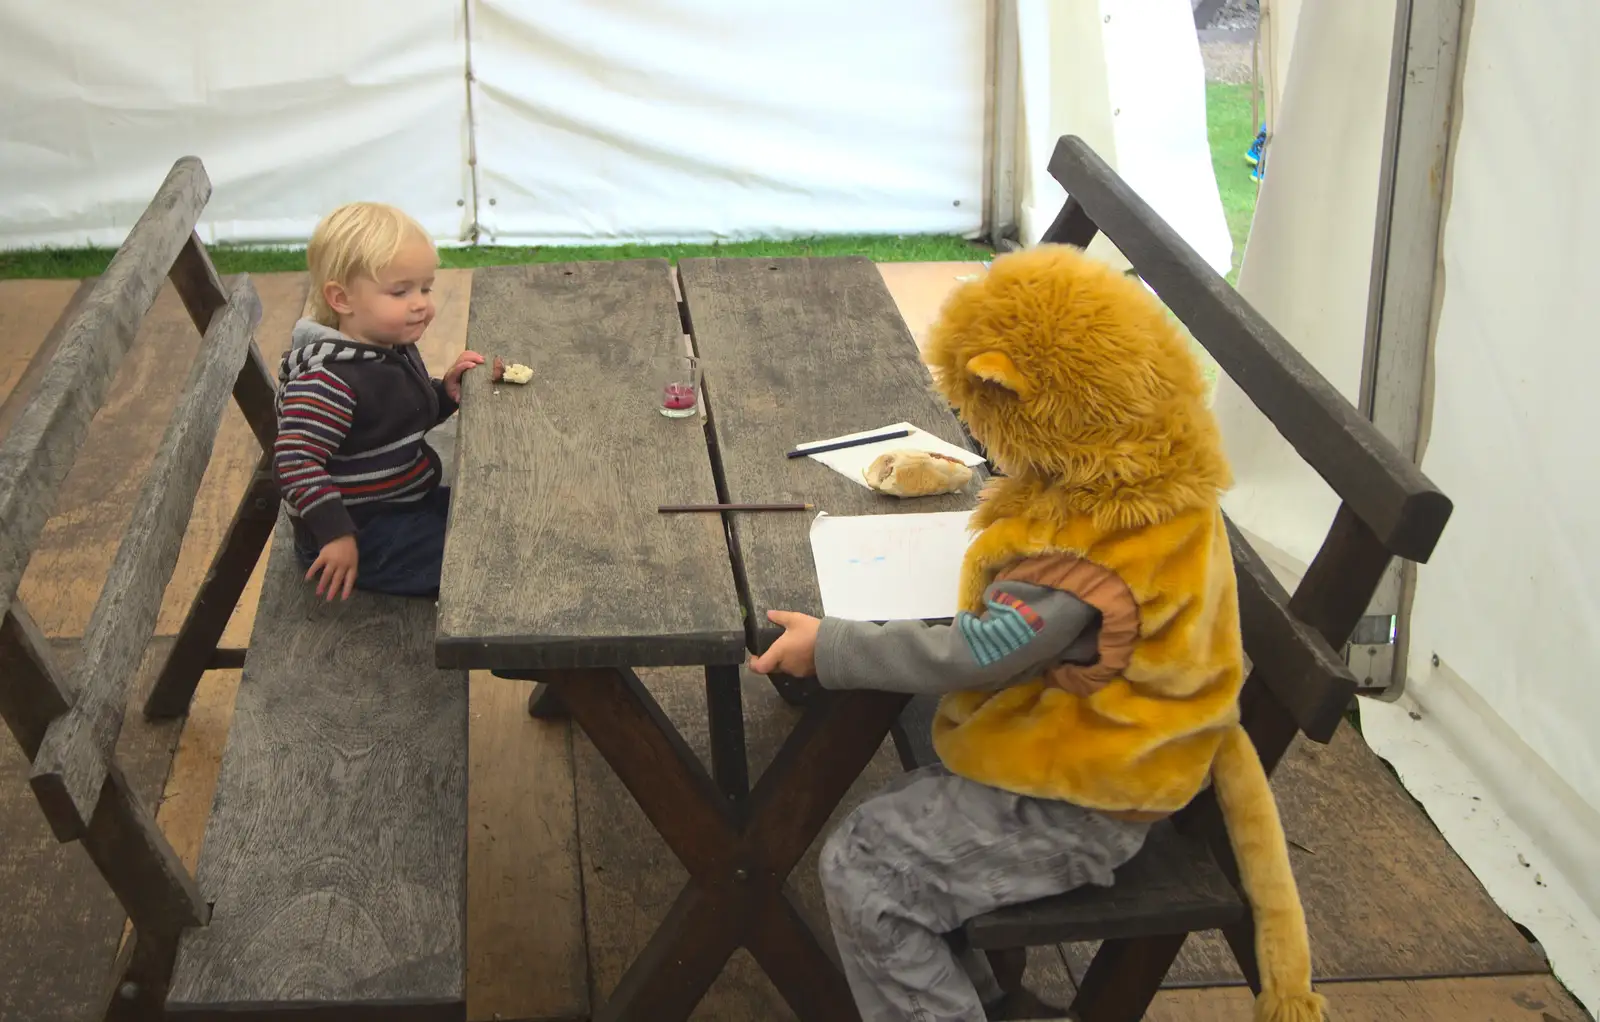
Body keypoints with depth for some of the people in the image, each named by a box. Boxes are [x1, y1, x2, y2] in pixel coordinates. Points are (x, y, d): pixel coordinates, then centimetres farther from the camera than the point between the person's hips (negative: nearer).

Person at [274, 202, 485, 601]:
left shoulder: (394, 348, 3)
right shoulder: (330, 379, -27)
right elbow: (296, 462, -30)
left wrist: (445, 392, 1)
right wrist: (336, 535, -31)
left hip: (404, 506, 10)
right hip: (363, 535, -10)